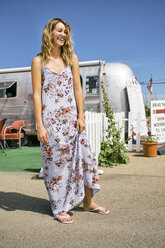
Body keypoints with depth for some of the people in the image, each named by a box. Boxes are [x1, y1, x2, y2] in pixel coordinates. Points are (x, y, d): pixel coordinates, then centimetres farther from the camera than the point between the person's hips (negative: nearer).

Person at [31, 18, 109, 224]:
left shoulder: (71, 58, 8)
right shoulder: (39, 61, -1)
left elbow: (77, 89, 7)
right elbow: (36, 94, -5)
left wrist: (81, 116, -1)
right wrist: (39, 125, -11)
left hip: (71, 118, 4)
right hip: (50, 119, -3)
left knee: (85, 155, 5)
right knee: (56, 161, 1)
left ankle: (88, 202, 24)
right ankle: (59, 208, 17)